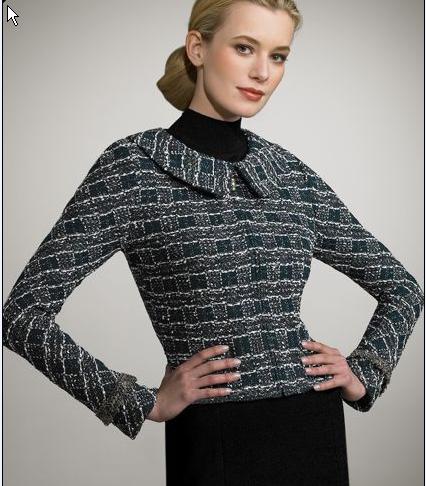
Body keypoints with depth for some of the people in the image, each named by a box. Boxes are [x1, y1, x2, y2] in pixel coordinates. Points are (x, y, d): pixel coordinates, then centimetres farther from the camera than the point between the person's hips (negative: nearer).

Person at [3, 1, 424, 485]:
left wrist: (363, 375, 2)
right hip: (215, 444, -4)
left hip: (316, 433, 5)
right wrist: (142, 403, -11)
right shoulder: (133, 165, -8)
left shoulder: (291, 173, 5)